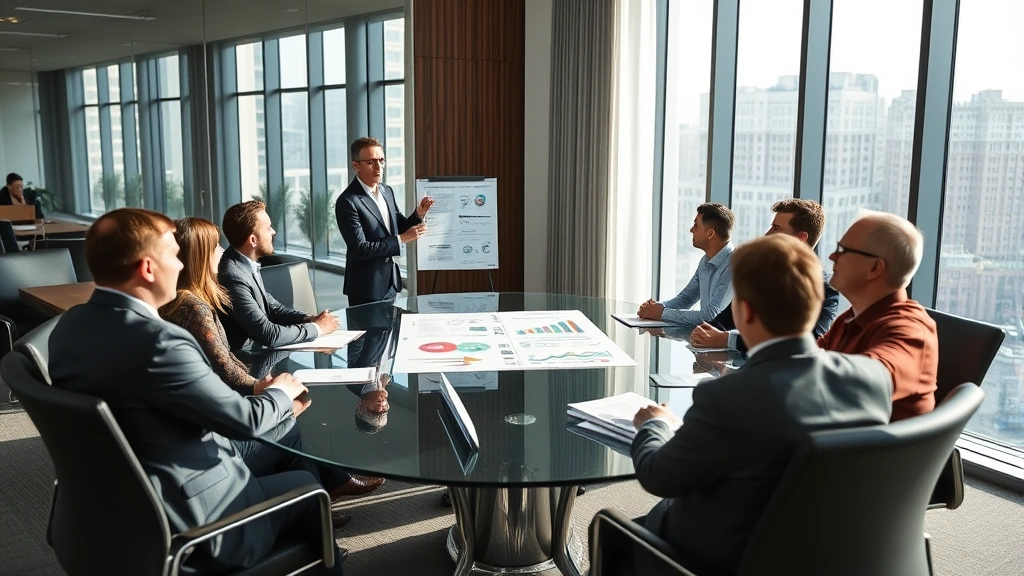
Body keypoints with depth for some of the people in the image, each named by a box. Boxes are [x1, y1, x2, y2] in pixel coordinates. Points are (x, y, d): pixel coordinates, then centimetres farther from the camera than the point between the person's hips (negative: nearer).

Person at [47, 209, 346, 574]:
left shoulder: (71, 325, -3)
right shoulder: (156, 340, -31)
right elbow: (244, 420, -20)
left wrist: (273, 403, 3)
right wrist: (280, 393, 2)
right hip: (186, 525, -8)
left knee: (283, 430, 21)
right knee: (308, 486, 17)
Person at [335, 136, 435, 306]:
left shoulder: (387, 191, 6)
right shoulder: (347, 202, -17)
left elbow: (401, 227, 13)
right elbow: (360, 249, -21)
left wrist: (419, 214, -6)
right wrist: (401, 239, -21)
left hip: (390, 284, 7)